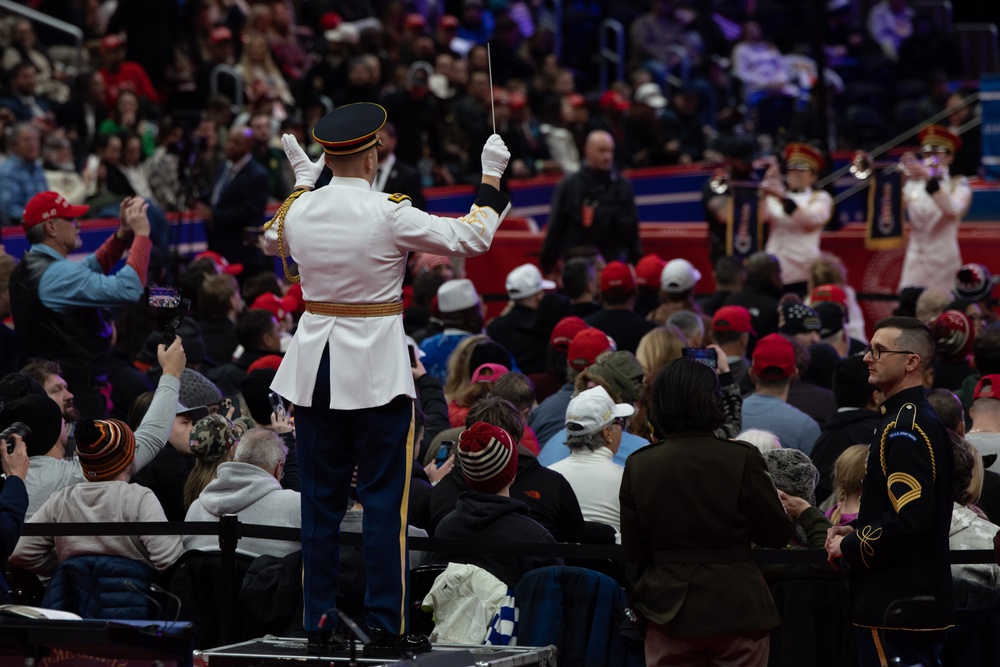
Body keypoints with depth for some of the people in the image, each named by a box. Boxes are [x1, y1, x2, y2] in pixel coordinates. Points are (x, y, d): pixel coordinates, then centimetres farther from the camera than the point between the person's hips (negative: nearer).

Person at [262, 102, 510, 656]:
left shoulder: (299, 211, 0)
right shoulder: (389, 215, -13)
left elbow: (275, 240, 26)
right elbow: (473, 238, -4)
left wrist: (302, 181, 34)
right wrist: (491, 179, 8)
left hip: (314, 370, 4)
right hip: (375, 370, -4)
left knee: (320, 499, 9)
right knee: (383, 500, 1)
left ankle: (317, 624, 11)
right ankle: (385, 627, 1)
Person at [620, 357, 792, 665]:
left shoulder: (637, 466, -3)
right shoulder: (742, 458, -11)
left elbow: (632, 551, 3)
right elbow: (777, 535, -3)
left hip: (669, 611, 2)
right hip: (736, 608, -2)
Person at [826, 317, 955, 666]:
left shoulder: (906, 428, -17)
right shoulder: (913, 418, 16)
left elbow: (909, 519, -25)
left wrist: (849, 548, -12)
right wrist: (857, 532, 11)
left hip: (895, 609, -11)